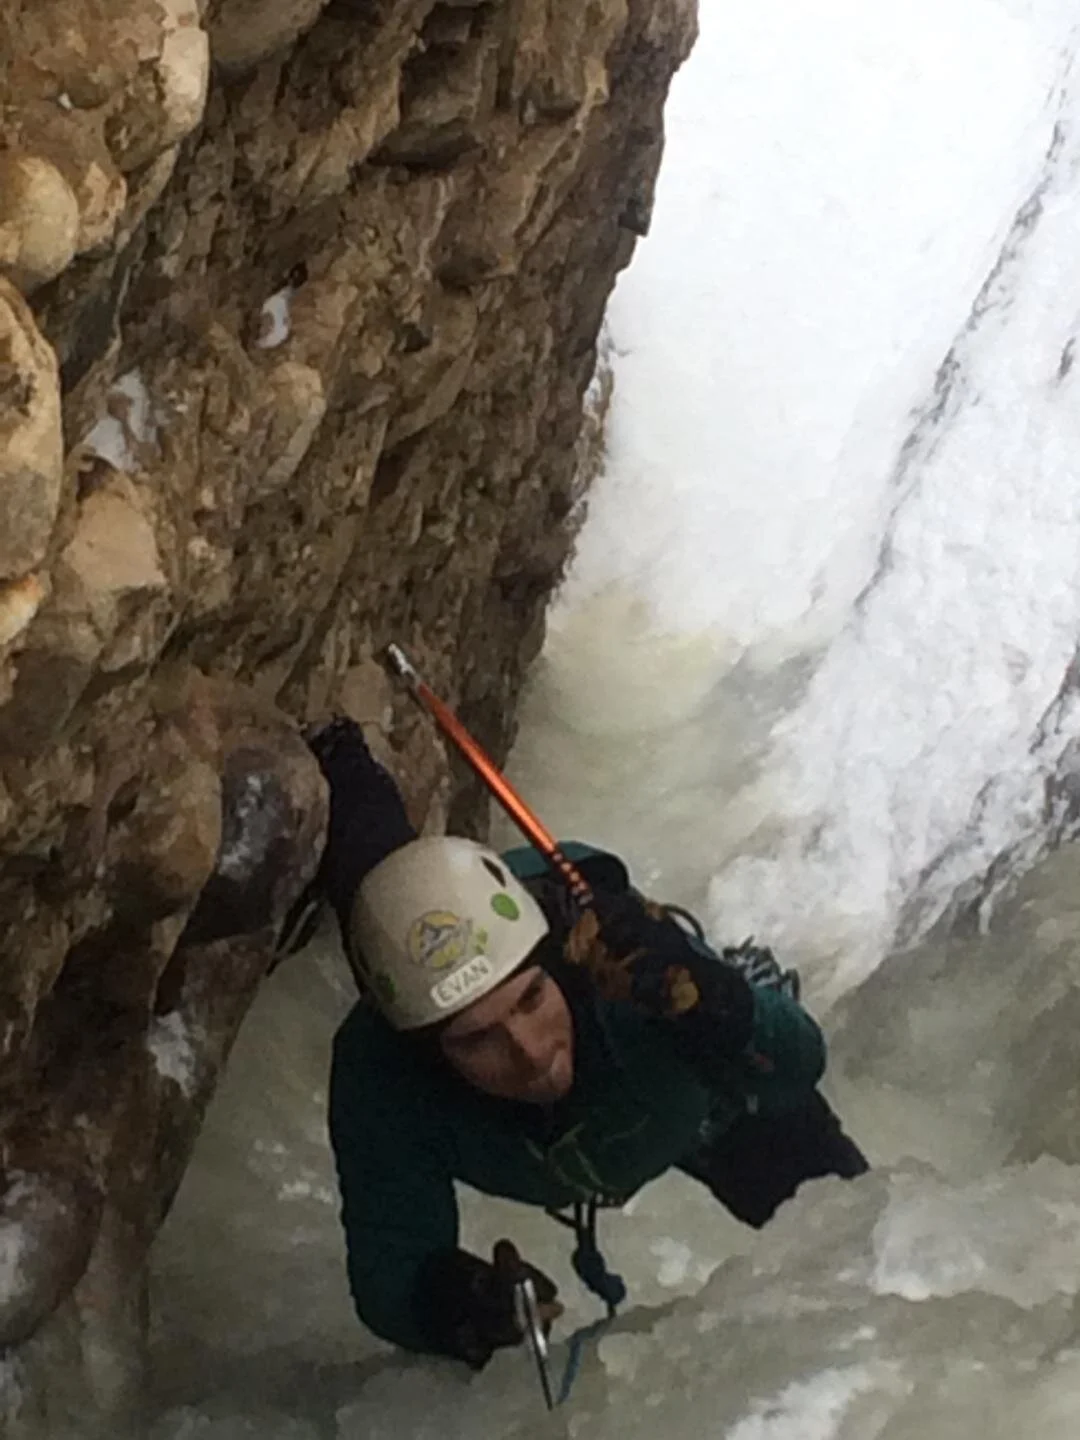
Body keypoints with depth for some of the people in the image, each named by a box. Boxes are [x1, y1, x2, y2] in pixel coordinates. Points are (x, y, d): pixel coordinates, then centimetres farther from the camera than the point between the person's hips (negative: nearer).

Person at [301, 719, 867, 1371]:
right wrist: (450, 1299, -61)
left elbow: (798, 1066, -40)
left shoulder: (617, 945, -49)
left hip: (717, 1106, 0)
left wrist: (700, 996, -62)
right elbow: (389, 1275, -37)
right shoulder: (379, 1079, -43)